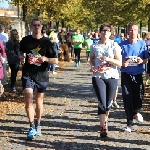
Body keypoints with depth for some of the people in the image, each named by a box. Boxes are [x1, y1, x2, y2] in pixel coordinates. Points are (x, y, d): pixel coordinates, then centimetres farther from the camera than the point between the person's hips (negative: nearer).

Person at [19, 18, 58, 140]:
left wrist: (46, 59, -21)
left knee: (39, 101, 13)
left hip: (42, 75, 0)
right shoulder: (25, 40, 2)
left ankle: (38, 125, 30)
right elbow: (21, 53, 19)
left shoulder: (46, 42, -3)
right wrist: (22, 56, -4)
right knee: (28, 100, -13)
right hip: (28, 74, 0)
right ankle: (32, 127, -6)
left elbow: (55, 60, -2)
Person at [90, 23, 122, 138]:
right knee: (102, 102, -12)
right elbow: (91, 59, 21)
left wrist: (108, 59, -20)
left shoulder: (114, 45, -1)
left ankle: (105, 118, 39)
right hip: (98, 77, 0)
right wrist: (93, 66, 0)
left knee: (108, 102, 8)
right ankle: (103, 127, -8)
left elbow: (119, 63, -5)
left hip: (112, 77, 0)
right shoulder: (94, 46, 4)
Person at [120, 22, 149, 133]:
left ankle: (136, 111, 34)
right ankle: (129, 123, 13)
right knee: (127, 97, 1)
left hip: (138, 75, 1)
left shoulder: (142, 44, 0)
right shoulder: (123, 44, -2)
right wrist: (122, 63, -16)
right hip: (126, 74, 0)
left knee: (139, 96, -2)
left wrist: (142, 61, -15)